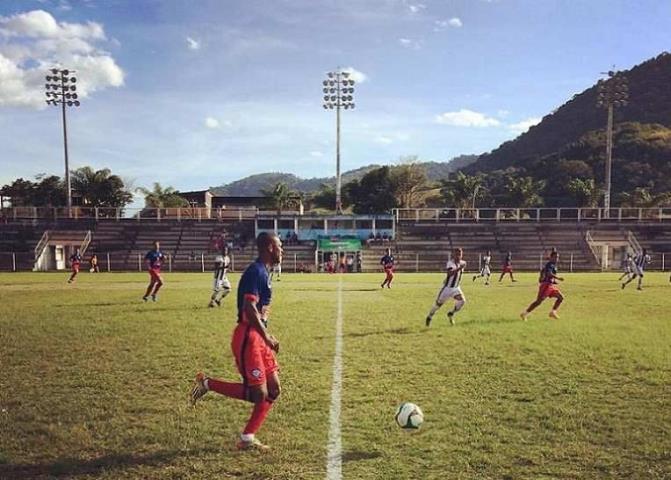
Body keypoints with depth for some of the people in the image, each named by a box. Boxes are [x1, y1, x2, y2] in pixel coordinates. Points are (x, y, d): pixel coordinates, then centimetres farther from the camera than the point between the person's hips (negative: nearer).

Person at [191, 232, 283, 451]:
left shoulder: (263, 271, 15)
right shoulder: (256, 271, -16)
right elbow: (249, 308, -25)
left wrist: (266, 337, 20)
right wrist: (267, 337, -21)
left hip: (258, 336, 10)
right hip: (247, 337, -10)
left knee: (273, 390, 8)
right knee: (258, 393, -7)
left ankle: (247, 438, 14)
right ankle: (208, 383, 5)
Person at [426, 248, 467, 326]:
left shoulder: (463, 263, -2)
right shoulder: (450, 262, -20)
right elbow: (450, 273, -39)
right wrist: (459, 268, -45)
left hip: (456, 288, 4)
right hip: (447, 287, -4)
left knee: (462, 301, -18)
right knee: (438, 303, 6)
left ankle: (451, 314, 8)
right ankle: (429, 317, 31)